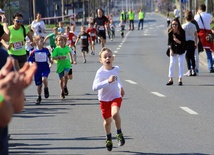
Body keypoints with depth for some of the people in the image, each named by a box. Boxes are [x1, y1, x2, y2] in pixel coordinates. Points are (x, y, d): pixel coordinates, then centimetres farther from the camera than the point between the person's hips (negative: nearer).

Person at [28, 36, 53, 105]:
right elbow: (30, 60, -5)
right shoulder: (34, 52, -9)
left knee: (44, 78, -30)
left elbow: (49, 56, 21)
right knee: (39, 85, 6)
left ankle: (46, 89, -1)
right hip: (37, 70, 0)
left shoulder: (46, 50, -1)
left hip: (45, 68, 0)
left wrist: (50, 61, 14)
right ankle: (39, 97, 28)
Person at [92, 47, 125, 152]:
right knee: (107, 120, 11)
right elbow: (94, 87, -35)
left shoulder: (116, 69, -4)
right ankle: (108, 138, 39)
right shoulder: (100, 72, -20)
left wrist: (120, 87, 17)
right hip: (104, 99, -1)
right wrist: (108, 81, -42)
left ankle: (119, 133, -3)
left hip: (116, 97, 1)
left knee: (115, 114, -27)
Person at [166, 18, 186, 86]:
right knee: (171, 63, 3)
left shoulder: (182, 32, -15)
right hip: (173, 50, 2)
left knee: (181, 64, 1)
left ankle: (180, 79, 7)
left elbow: (183, 42, -14)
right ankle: (171, 79, 11)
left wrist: (178, 41, -32)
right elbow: (169, 41, -3)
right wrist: (170, 50, -10)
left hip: (181, 50, -2)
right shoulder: (170, 32, -9)